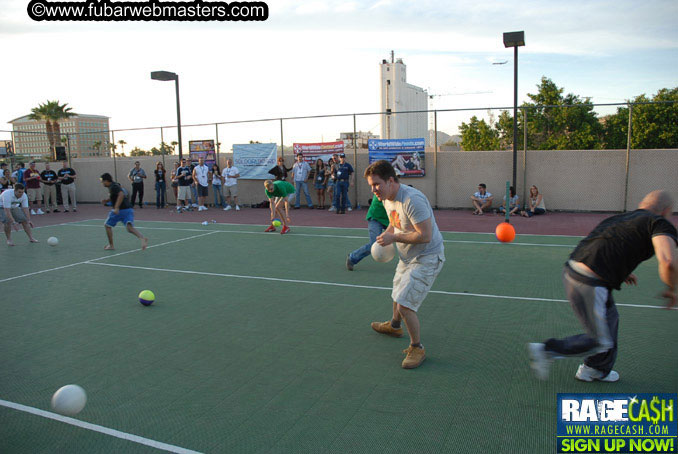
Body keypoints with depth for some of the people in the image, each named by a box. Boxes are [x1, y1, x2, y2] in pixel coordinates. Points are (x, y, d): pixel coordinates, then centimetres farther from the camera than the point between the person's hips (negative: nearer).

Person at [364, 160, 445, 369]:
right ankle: (394, 326, 54)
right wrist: (385, 234, 0)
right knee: (398, 295, 27)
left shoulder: (412, 200, -29)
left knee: (405, 305, -15)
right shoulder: (387, 199, 1)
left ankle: (417, 348, 5)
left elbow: (425, 235, -31)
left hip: (427, 258, -9)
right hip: (407, 257, 9)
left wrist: (394, 238, -25)